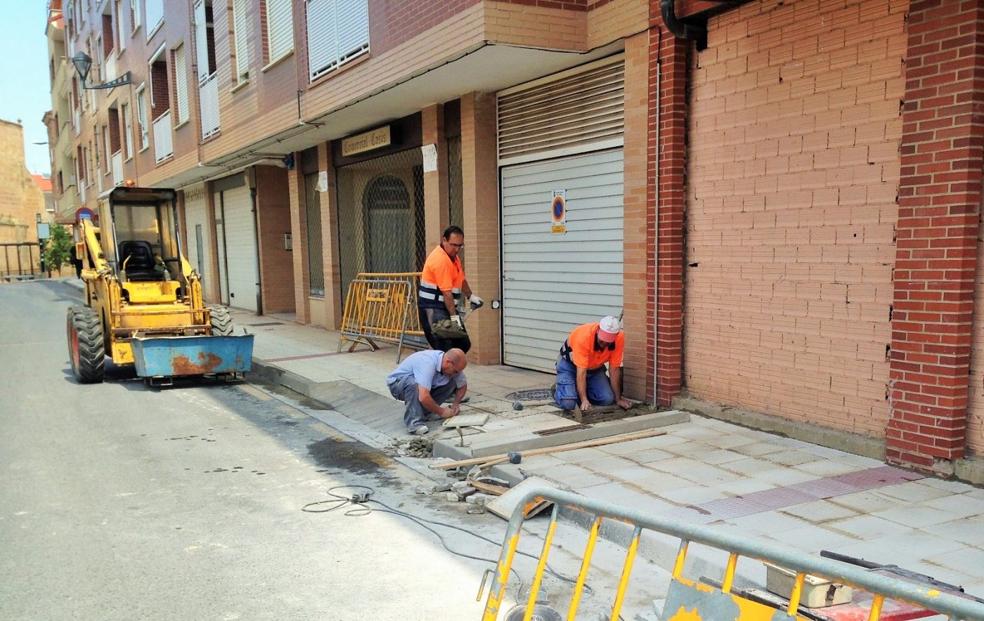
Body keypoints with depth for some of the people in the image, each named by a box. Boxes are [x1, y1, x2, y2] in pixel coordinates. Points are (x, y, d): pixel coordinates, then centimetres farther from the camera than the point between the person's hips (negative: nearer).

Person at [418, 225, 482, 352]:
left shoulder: (453, 256, 11)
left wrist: (470, 296, 21)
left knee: (464, 344, 12)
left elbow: (461, 279, 26)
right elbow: (446, 292, -25)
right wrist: (454, 316, -26)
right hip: (433, 309, -10)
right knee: (445, 349, -17)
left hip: (447, 306, 10)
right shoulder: (440, 260, -21)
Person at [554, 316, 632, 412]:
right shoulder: (584, 336, -37)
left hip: (595, 367, 5)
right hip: (570, 364, -4)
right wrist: (584, 400, -42)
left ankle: (582, 391, 14)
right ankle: (558, 390, 12)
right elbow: (581, 371, -36)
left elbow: (614, 369, -16)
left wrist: (618, 399, -13)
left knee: (608, 399, -15)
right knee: (568, 403, -23)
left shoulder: (619, 338, -25)